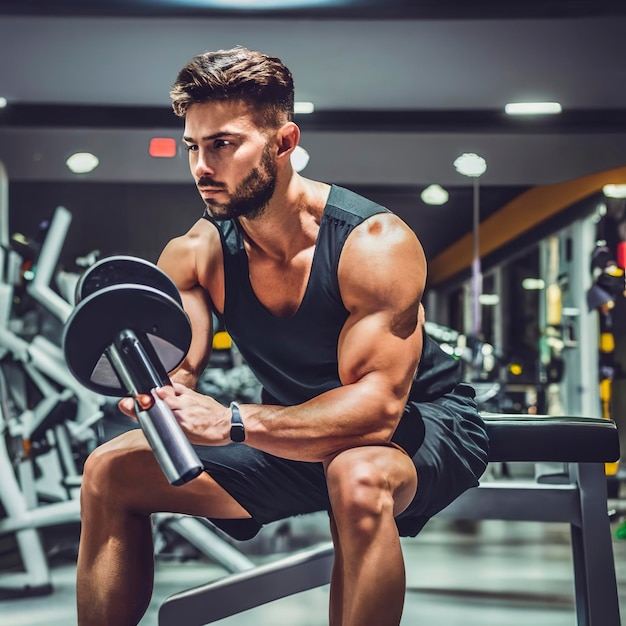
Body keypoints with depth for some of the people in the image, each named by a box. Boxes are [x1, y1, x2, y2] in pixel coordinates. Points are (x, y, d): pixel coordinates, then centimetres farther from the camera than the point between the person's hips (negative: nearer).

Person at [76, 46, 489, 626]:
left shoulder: (376, 244, -25)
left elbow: (377, 406, -32)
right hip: (296, 436, 5)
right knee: (112, 472, -6)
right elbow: (176, 376, -12)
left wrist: (233, 422, -42)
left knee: (360, 480, -41)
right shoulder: (195, 255, -9)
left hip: (420, 423, -5)